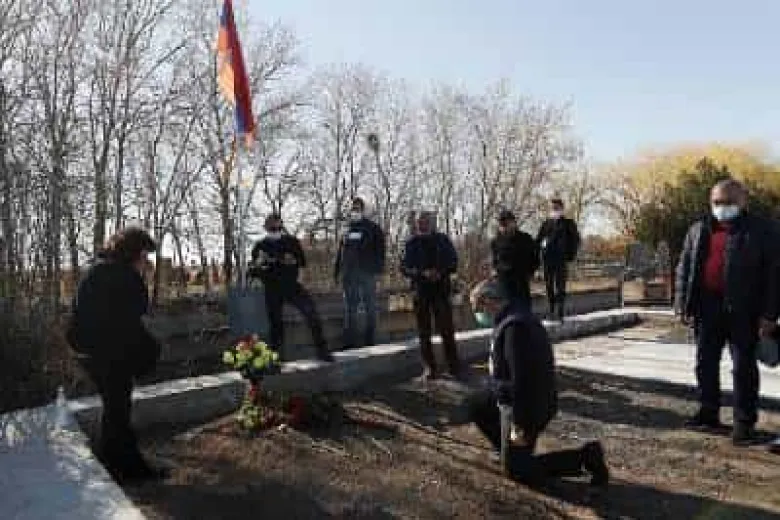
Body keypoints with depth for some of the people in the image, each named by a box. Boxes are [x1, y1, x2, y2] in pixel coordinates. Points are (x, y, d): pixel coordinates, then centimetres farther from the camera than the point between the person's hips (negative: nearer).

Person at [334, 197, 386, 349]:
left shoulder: (373, 228, 2)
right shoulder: (347, 230, 17)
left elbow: (380, 249, -4)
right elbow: (341, 252, 19)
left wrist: (379, 267, -13)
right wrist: (337, 271, 14)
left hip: (367, 272, -5)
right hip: (349, 274, 5)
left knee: (370, 307, 1)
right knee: (349, 308, 7)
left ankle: (369, 341, 8)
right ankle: (349, 342, 14)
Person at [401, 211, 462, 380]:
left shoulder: (443, 240, 7)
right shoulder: (412, 243, 7)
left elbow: (453, 264, 7)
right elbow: (404, 268, 2)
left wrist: (440, 273, -12)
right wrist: (423, 273, -15)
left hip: (441, 290, -1)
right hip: (420, 291, 1)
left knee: (447, 330, -5)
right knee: (424, 332, 1)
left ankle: (454, 367, 3)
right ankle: (429, 368, 9)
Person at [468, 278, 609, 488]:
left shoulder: (514, 326, -28)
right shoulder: (516, 315, 5)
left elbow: (522, 378, -30)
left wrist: (519, 424, -25)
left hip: (527, 405, -10)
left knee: (518, 470, 2)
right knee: (477, 407, 21)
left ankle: (584, 457, 1)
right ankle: (510, 450, 24)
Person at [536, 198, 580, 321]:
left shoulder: (568, 223, 3)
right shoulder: (546, 223, 12)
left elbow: (575, 239, 2)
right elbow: (538, 239, 15)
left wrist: (570, 255, -5)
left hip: (561, 259, -4)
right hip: (547, 259, 4)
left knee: (560, 286, -4)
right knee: (549, 285, 8)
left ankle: (560, 312, -1)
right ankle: (552, 311, 18)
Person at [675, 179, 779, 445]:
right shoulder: (698, 231, 11)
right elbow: (684, 268, 11)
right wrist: (683, 305, 3)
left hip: (743, 309, -4)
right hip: (707, 306, 4)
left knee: (744, 367, 3)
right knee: (705, 363, 10)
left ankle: (744, 422, 14)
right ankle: (708, 413, 24)